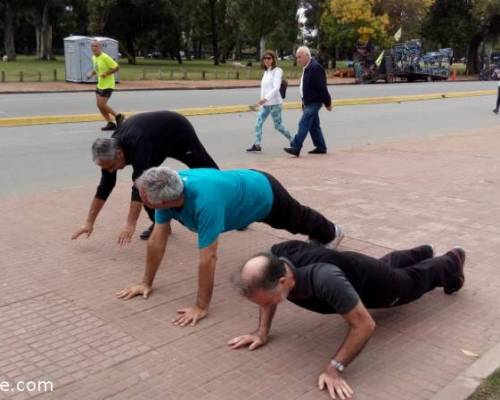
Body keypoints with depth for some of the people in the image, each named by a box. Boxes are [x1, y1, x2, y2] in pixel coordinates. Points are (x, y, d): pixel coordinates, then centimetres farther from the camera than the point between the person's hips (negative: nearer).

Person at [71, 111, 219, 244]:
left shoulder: (137, 146, -44)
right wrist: (89, 223, -15)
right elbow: (105, 187, -16)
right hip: (158, 136, 6)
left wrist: (130, 225, -47)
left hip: (178, 131, -6)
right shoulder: (111, 149, -22)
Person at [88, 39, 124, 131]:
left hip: (107, 85, -9)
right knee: (99, 104, 5)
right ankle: (110, 123, 12)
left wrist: (106, 73, -23)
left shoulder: (105, 57, -18)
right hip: (100, 84, 9)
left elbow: (116, 67, -18)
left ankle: (118, 116, 9)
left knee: (102, 104, -10)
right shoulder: (94, 57, 7)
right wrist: (91, 73, 3)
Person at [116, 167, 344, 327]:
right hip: (244, 182, 7)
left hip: (264, 194, -7)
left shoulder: (205, 201, -50)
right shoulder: (166, 191, -27)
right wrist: (147, 283, -14)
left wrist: (201, 307, -40)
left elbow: (208, 258, -46)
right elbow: (157, 240, -18)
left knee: (298, 219, 27)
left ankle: (331, 233, 61)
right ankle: (319, 236, 69)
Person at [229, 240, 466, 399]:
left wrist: (335, 368, -46)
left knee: (416, 278, 30)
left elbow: (364, 325, -44)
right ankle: (423, 252, 74)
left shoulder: (325, 279, -54)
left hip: (379, 284, -6)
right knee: (390, 263, 40)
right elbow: (268, 297, -10)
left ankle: (452, 262, 63)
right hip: (353, 269, 6)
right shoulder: (274, 260, -34)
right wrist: (262, 332, -20)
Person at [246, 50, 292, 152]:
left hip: (275, 103, -7)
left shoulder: (277, 71, -10)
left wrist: (265, 99, -32)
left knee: (278, 126, 1)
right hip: (265, 104, 7)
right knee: (258, 124, -2)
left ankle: (293, 142, 18)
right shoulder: (266, 72, 15)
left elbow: (276, 88, -21)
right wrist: (262, 101, 15)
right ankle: (257, 145, 0)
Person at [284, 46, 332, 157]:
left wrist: (327, 103, -16)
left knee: (303, 124, -13)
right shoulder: (306, 68, 12)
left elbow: (322, 87, -18)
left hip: (314, 102, -10)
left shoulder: (315, 68, -18)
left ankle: (295, 148, -14)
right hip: (309, 102, 10)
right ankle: (321, 147, 22)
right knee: (313, 125, 14)